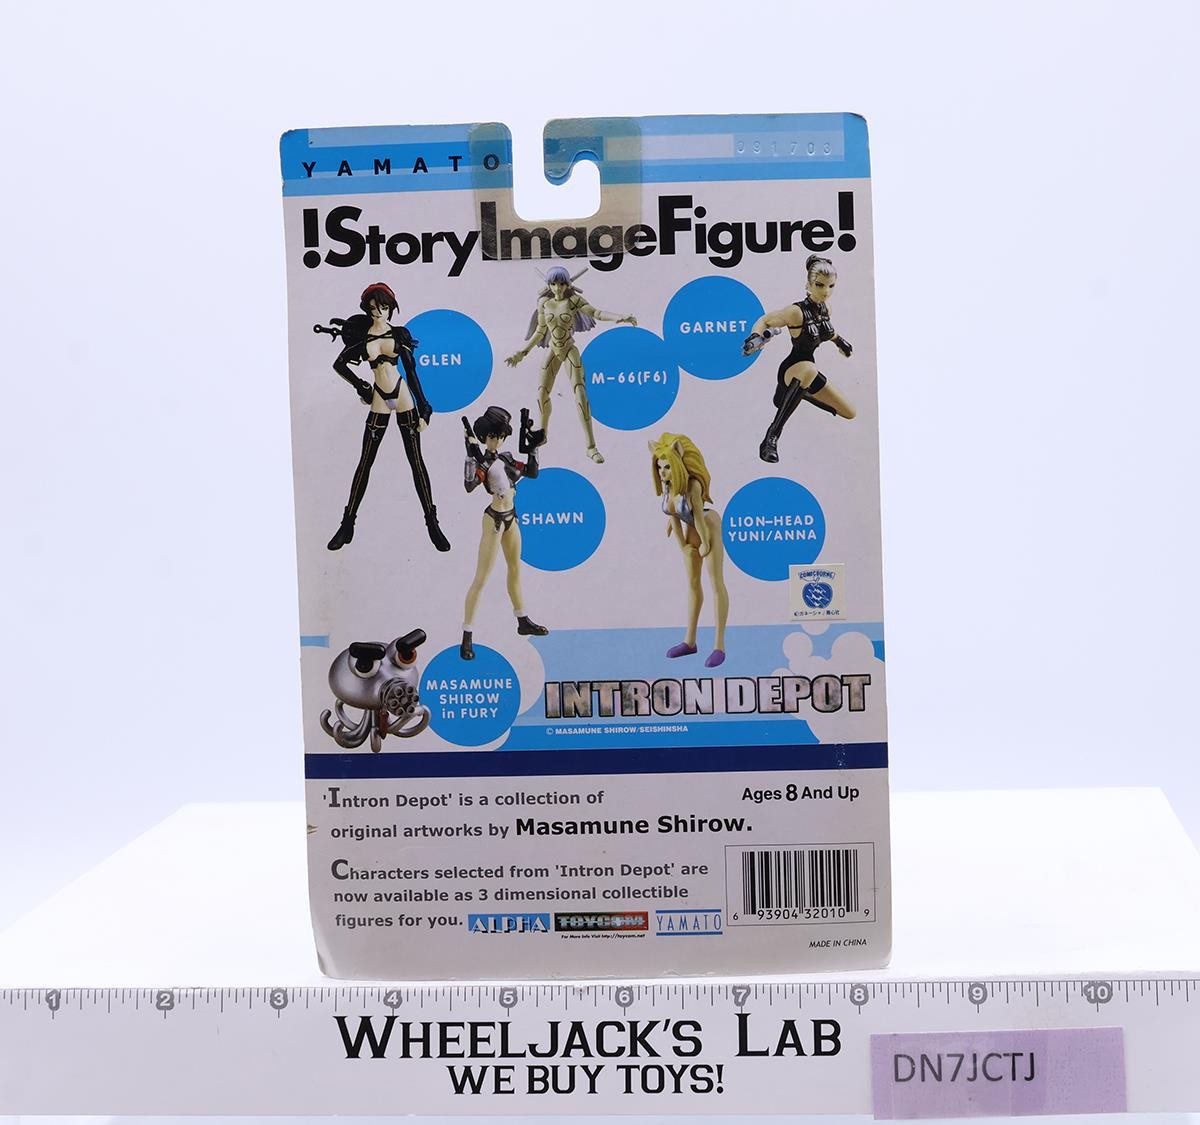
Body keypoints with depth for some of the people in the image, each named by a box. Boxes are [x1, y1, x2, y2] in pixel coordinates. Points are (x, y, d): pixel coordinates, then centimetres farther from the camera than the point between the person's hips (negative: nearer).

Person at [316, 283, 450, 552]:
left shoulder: (400, 334, 3)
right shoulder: (361, 336, 2)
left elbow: (411, 372, 4)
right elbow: (339, 364, 14)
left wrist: (423, 410, 1)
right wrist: (361, 388, 8)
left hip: (404, 398, 0)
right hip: (379, 402, 0)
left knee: (416, 461, 0)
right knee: (365, 463, 2)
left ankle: (432, 523, 4)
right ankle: (347, 524, 10)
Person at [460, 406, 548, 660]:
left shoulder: (506, 458, 6)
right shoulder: (483, 462, -17)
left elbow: (532, 472, 11)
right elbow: (469, 485, -34)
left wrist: (533, 446, 7)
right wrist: (472, 456, -38)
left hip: (511, 518, 9)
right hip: (495, 520, -9)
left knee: (515, 570, 22)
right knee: (481, 579, -7)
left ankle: (523, 622, 39)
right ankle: (467, 636, -4)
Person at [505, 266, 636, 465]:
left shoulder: (573, 300, -8)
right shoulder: (544, 303, 1)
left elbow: (595, 312, -18)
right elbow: (540, 331, 10)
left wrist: (619, 318, -35)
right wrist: (522, 353, 10)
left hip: (570, 351, -3)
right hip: (553, 352, 3)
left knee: (580, 395, -12)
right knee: (542, 394, 5)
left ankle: (591, 447, -13)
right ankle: (542, 432, 32)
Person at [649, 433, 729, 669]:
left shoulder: (693, 484, -36)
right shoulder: (665, 483, -15)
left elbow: (698, 515, -28)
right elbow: (673, 515, -7)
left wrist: (705, 544, -19)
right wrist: (683, 546, -1)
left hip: (709, 528, -7)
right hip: (690, 530, 7)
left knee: (716, 584, -8)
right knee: (692, 584, 13)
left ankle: (719, 646, -7)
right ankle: (690, 641, 21)